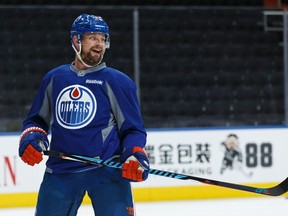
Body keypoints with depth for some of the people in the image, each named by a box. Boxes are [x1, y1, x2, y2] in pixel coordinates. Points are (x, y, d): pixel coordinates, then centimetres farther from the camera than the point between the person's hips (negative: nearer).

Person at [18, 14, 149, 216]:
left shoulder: (117, 81, 1)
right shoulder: (54, 78, 11)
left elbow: (133, 129, 2)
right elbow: (37, 119, 21)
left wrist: (135, 157, -16)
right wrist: (31, 138, 1)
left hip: (107, 170, -3)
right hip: (60, 171, 3)